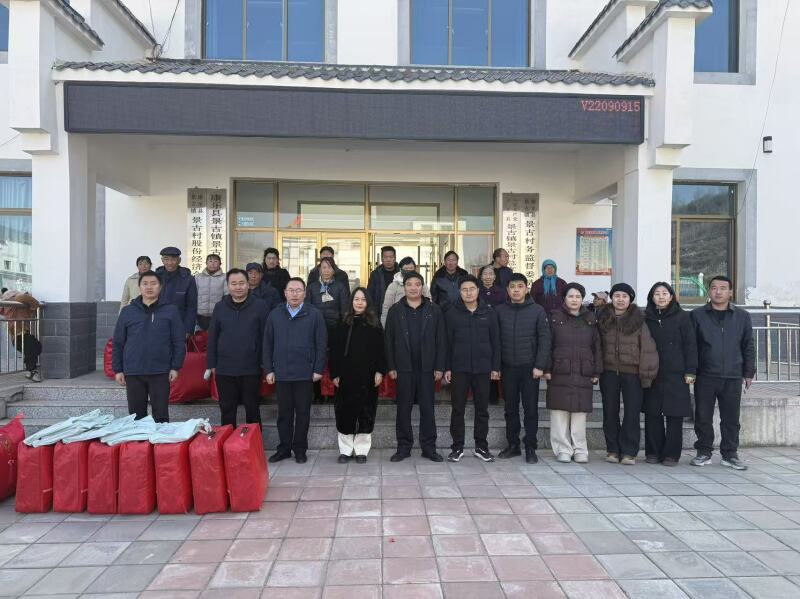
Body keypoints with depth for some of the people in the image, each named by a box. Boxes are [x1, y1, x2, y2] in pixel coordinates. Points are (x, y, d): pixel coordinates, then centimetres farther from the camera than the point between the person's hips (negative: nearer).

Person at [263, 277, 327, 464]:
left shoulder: (314, 314, -2)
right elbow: (267, 344, 7)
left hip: (305, 374, -2)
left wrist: (318, 369, -6)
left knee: (303, 412, 8)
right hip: (281, 373, 2)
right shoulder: (274, 315, 5)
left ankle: (300, 449, 20)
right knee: (284, 412, 10)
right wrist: (268, 370, 3)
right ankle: (284, 448, 23)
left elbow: (321, 343, -3)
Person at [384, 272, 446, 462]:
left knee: (427, 409, 6)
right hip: (404, 368, 0)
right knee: (403, 409, 7)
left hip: (427, 368, 0)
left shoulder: (434, 310, 3)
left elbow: (441, 340, 2)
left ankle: (429, 447, 16)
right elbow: (389, 341, 4)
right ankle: (404, 447, 17)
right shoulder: (395, 311, 4)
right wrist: (391, 367, -2)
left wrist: (439, 367, -4)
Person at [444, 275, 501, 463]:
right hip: (459, 369, -1)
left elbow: (495, 341, 5)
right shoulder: (452, 314, 3)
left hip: (483, 368, 1)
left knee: (482, 409, 8)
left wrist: (495, 367, 1)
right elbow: (447, 343, 2)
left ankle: (481, 447, 20)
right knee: (458, 409, 4)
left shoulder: (489, 313, 5)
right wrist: (447, 368, -2)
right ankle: (457, 447, 15)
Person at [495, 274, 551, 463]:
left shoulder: (537, 310, -1)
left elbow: (544, 339, -4)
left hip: (530, 368, -2)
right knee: (510, 409, 10)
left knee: (531, 410, 4)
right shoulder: (499, 310, 3)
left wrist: (540, 366, -10)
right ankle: (513, 445, 22)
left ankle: (530, 448, 14)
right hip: (508, 368, 2)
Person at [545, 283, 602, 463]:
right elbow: (547, 345, 2)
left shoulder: (590, 320, 12)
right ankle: (563, 450, 9)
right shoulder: (555, 318, 6)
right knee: (560, 412, 0)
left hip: (583, 374, 2)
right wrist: (547, 369, -5)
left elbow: (597, 347, 12)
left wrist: (597, 372, 5)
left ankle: (580, 450, 13)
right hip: (559, 374, -1)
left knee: (580, 412, 3)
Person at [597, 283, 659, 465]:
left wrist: (646, 374, -9)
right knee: (610, 412, 8)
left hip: (632, 372, -2)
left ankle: (629, 452, 10)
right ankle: (612, 450, 19)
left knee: (632, 413, 0)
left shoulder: (638, 321, -1)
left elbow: (647, 348, -4)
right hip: (609, 372, 2)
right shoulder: (603, 319, 6)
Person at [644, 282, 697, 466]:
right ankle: (653, 452, 14)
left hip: (675, 375, -2)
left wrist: (690, 371, -6)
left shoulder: (682, 316, 1)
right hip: (652, 375, 2)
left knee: (674, 416, 1)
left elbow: (690, 345, 0)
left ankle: (671, 454, 11)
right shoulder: (647, 318, 9)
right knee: (652, 415, 4)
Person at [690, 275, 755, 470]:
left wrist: (748, 372, 8)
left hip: (733, 377, 1)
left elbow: (748, 346, 12)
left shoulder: (742, 316, 8)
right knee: (703, 417, 5)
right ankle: (704, 452, 17)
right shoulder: (697, 315, 3)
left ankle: (730, 455, 20)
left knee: (731, 418, 7)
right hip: (705, 376, -1)